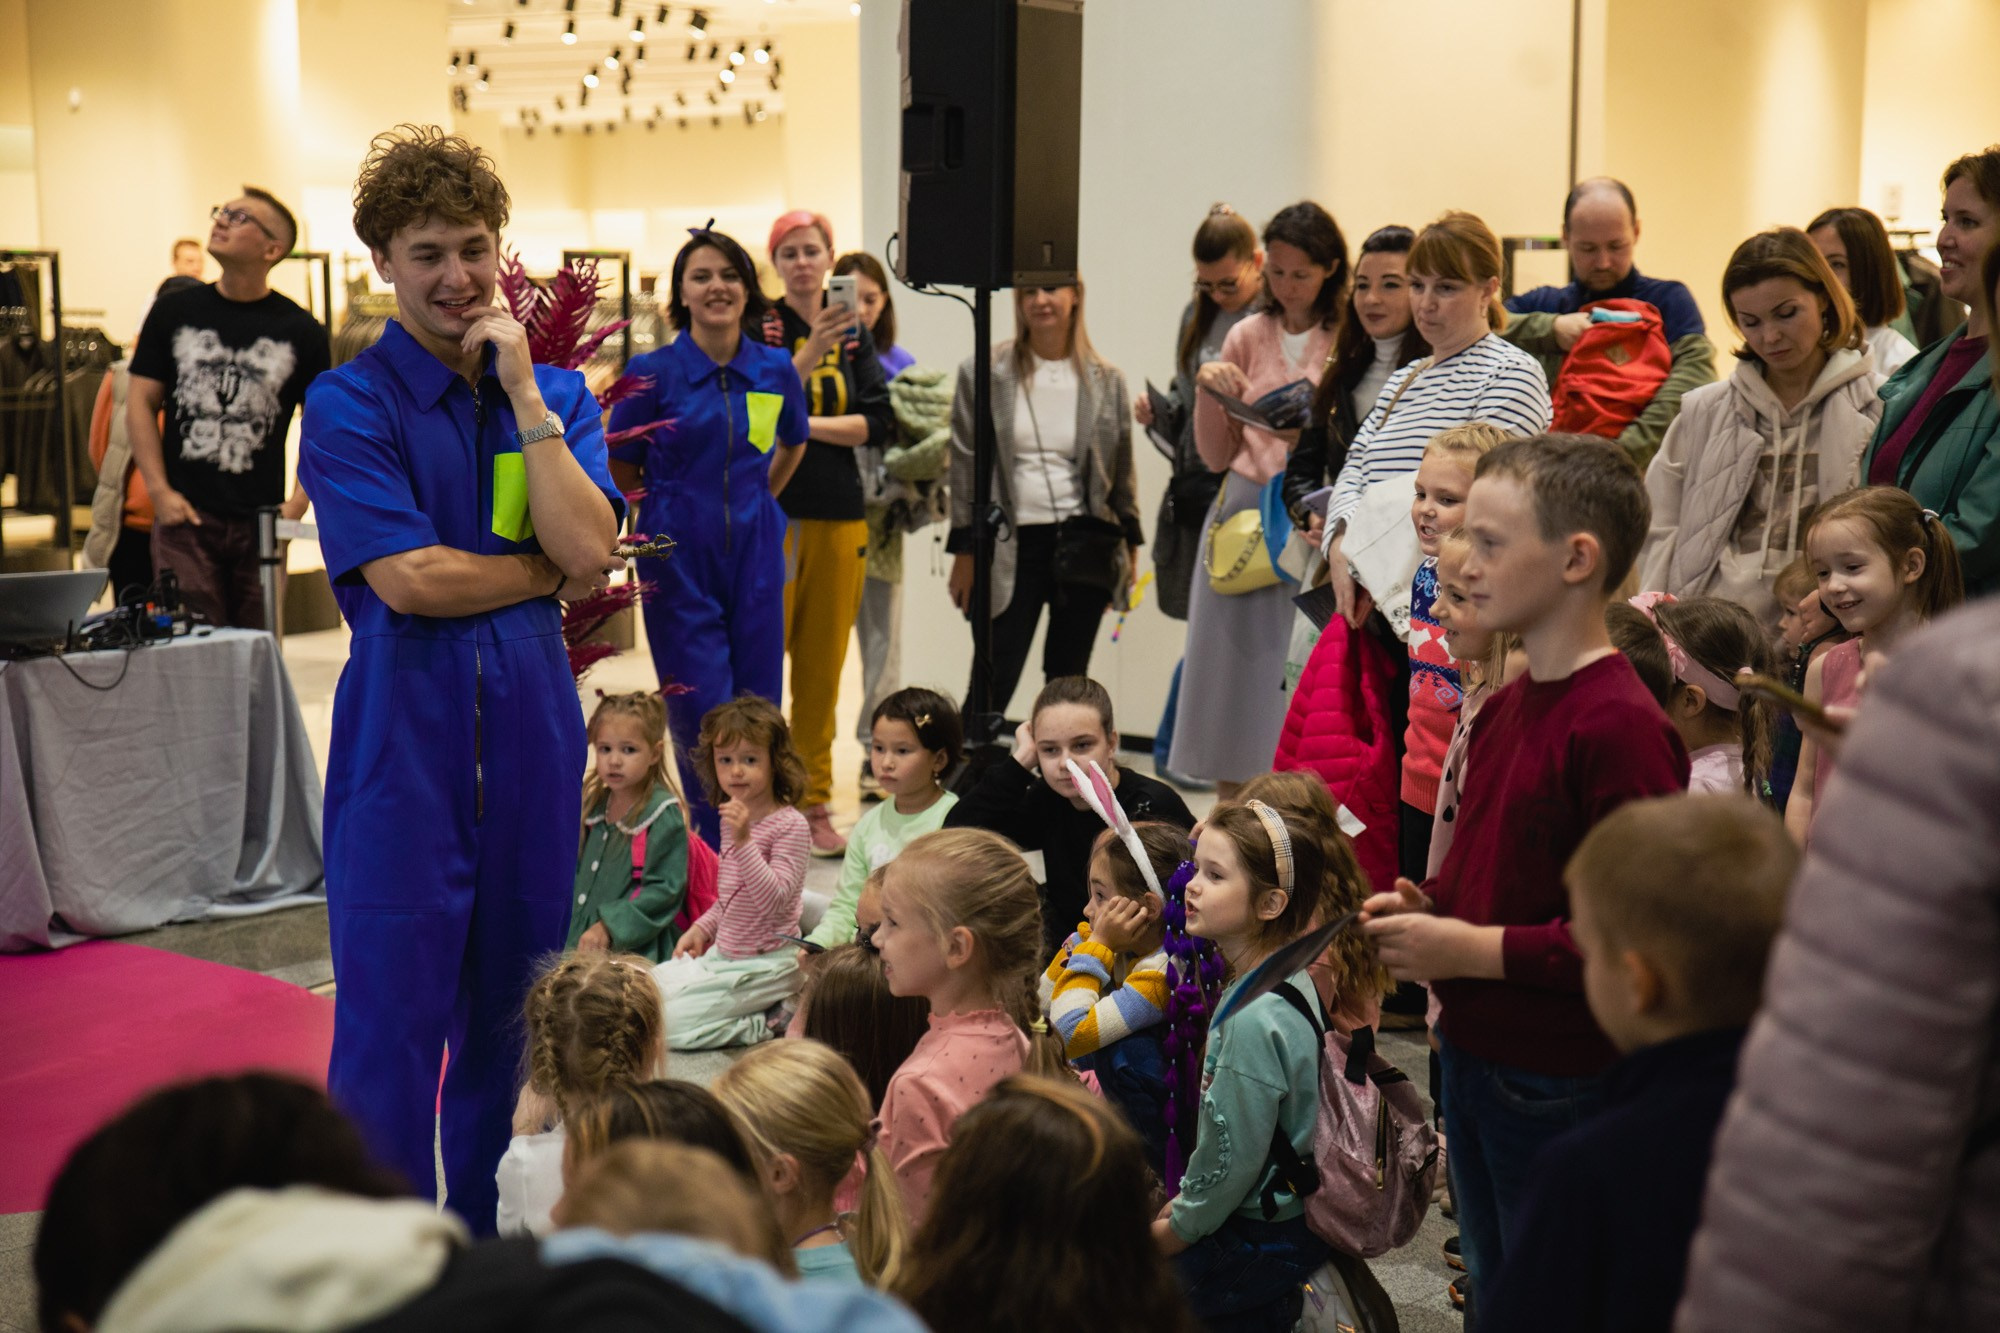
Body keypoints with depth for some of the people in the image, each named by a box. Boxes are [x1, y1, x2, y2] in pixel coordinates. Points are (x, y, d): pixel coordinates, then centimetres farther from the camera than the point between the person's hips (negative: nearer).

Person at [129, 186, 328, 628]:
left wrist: (298, 504, -5)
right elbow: (141, 402, 6)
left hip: (261, 523, 0)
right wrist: (160, 491, -3)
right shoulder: (175, 311, 6)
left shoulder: (300, 331, 3)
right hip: (184, 515, 0)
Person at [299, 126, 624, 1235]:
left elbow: (590, 549, -6)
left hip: (530, 725, 4)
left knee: (514, 1007, 14)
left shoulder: (555, 393, 9)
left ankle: (489, 1242, 30)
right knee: (392, 1018, -1)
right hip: (406, 728, -4)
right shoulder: (346, 404, -3)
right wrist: (548, 573, -4)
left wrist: (524, 395, -8)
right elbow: (407, 578, -15)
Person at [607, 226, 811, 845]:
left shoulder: (776, 370, 4)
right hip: (678, 555, -3)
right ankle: (715, 856, 6)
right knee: (703, 715, -3)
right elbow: (621, 473, 3)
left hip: (753, 550, 3)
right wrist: (683, 515, 6)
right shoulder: (654, 371, -6)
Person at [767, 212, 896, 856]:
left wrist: (806, 424, -9)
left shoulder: (855, 332, 11)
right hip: (770, 513, -3)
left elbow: (878, 423, 3)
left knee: (824, 668, 6)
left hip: (840, 517, 3)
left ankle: (814, 803, 15)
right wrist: (807, 355, -23)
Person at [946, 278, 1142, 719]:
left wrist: (1129, 548, 9)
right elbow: (965, 464, 2)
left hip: (1085, 542, 2)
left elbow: (1122, 469, 12)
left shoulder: (1106, 380, 6)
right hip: (1013, 543, -2)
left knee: (1068, 678, 9)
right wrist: (964, 551, -2)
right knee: (995, 678, -4)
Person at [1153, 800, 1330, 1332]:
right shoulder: (1285, 981, 1)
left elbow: (1234, 1157, -20)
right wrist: (1184, 1202, 11)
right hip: (1289, 1209, 8)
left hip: (1265, 1240, -8)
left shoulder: (1254, 1019, -26)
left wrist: (1175, 1232, -7)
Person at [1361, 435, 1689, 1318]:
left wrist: (1478, 949, -22)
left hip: (1562, 1087, -9)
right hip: (1472, 1059, 9)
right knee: (1491, 1291, 23)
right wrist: (1426, 904, 4)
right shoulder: (1504, 706, 9)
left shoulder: (1620, 725, -22)